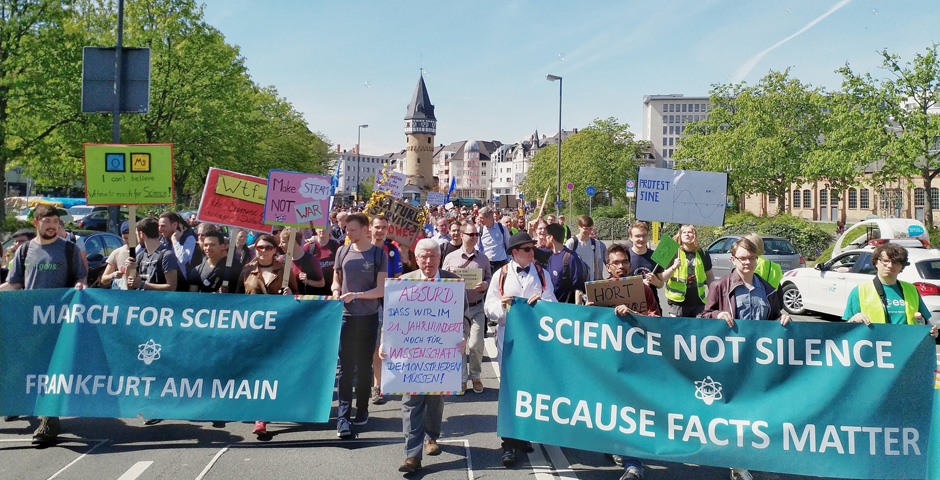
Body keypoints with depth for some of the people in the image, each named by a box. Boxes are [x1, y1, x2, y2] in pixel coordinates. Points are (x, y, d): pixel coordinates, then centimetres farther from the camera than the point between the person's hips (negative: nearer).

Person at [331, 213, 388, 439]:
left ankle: (362, 409, 23)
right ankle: (342, 416, -1)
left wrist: (356, 295, -16)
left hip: (368, 317, -1)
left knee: (364, 366, 8)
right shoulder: (342, 251, 6)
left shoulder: (378, 254, -2)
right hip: (345, 316, 2)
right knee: (345, 367, -2)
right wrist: (337, 290, -7)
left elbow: (381, 290, -5)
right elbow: (336, 281, 15)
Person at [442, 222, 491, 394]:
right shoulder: (450, 258, 2)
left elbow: (489, 278, 10)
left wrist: (485, 285, -11)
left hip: (477, 307, 0)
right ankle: (461, 378, 19)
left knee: (476, 344, -6)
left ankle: (475, 376, 16)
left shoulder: (483, 259, 6)